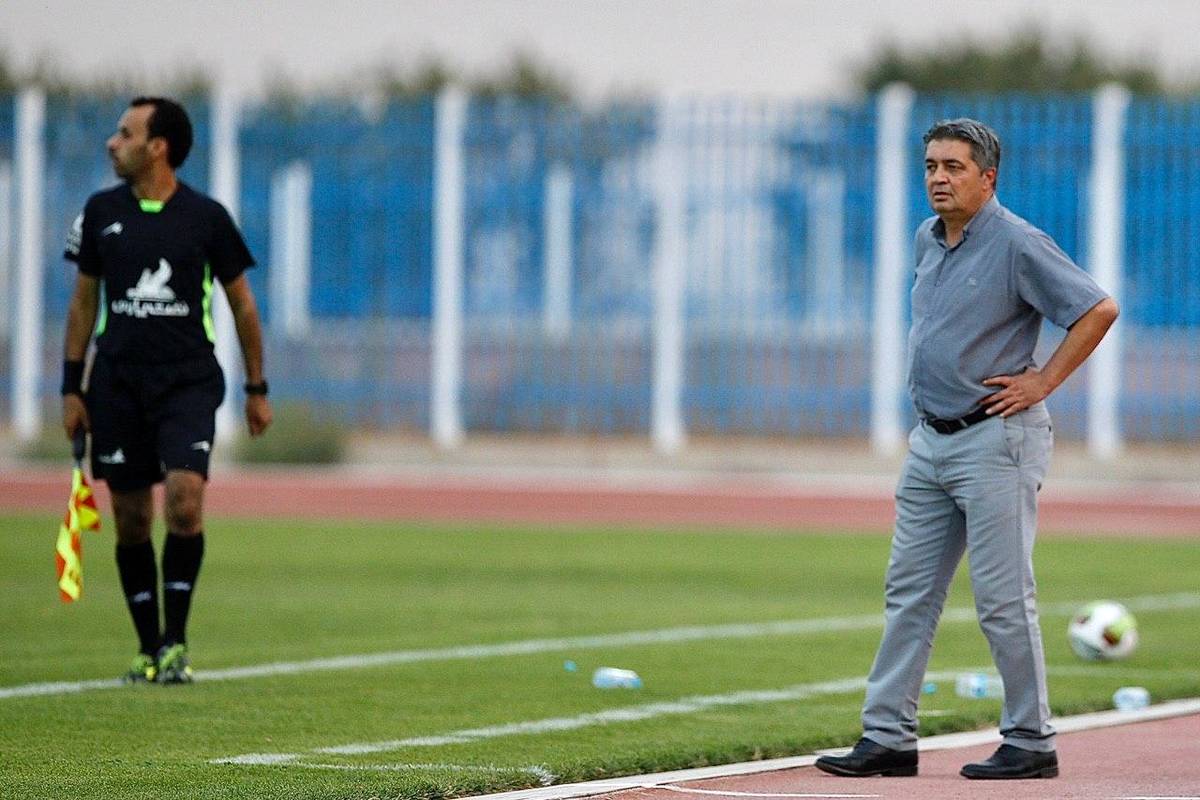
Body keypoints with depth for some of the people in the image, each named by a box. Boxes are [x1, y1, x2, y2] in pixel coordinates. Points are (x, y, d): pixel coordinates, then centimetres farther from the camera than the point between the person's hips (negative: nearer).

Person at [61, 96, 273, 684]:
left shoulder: (206, 217, -2)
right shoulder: (102, 212, 5)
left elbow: (241, 302, 7)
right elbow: (84, 301, 13)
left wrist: (256, 389, 8)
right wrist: (72, 387, 8)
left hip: (189, 380, -3)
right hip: (118, 383, 3)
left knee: (185, 498, -19)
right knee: (131, 519, 3)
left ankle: (176, 640, -9)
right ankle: (148, 646, 14)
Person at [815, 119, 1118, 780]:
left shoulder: (1017, 244, -13)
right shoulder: (929, 239, 12)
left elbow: (1099, 310, -16)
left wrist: (1043, 382, -14)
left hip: (995, 441, -8)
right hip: (931, 439, 8)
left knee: (1003, 599, -5)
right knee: (908, 592, 6)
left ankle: (1031, 744, 3)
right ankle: (888, 737, 9)